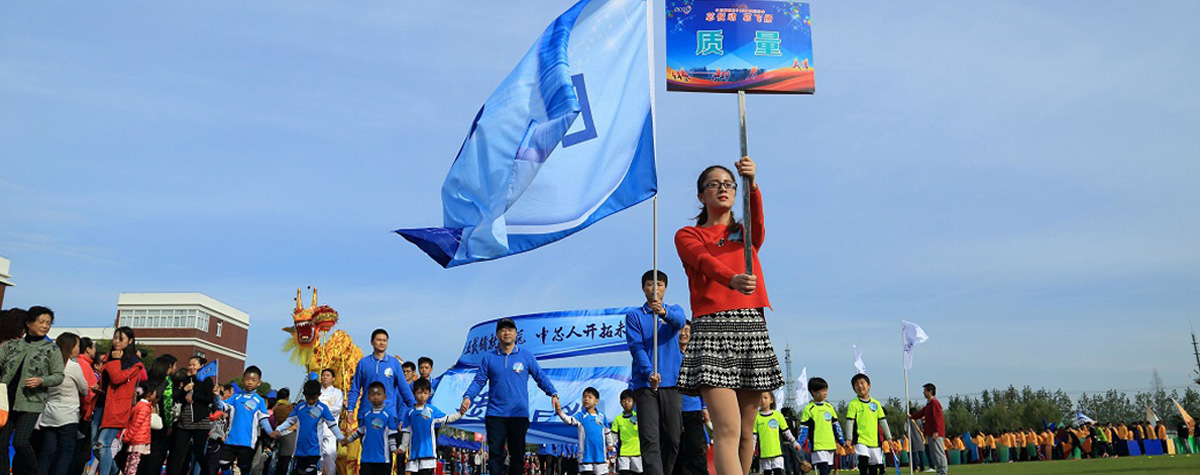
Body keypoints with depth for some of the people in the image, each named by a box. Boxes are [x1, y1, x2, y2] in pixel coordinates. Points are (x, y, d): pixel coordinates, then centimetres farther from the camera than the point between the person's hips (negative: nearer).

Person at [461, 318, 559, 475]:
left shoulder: (527, 357, 6)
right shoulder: (488, 358, 8)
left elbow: (541, 377, 5)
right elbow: (479, 381, 6)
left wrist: (553, 394, -10)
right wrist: (468, 397, -11)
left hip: (519, 414, 0)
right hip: (495, 414, 0)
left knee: (517, 454, 8)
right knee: (495, 453, -2)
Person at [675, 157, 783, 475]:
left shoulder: (747, 233, 20)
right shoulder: (687, 235, 11)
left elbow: (757, 219, -6)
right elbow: (705, 262, -12)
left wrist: (751, 183, -28)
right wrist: (733, 280, -35)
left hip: (753, 327, 4)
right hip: (712, 328, -4)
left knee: (746, 431, 7)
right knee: (727, 428, -16)